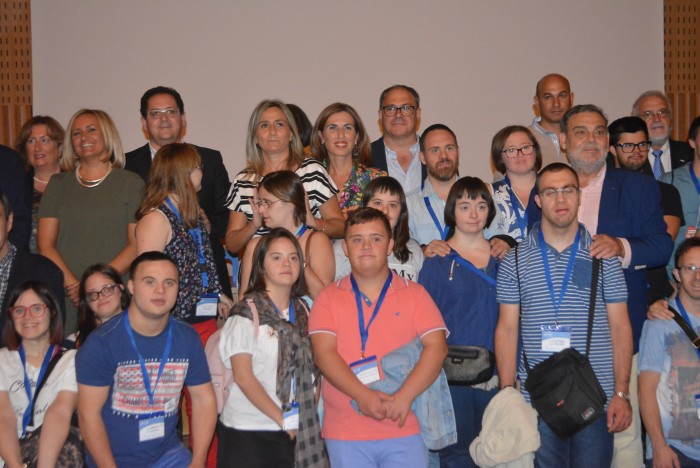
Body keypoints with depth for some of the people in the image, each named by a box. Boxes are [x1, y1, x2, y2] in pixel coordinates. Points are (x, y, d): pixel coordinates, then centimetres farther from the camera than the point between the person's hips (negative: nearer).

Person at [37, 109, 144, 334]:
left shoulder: (131, 183, 6)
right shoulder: (58, 184, 13)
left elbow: (137, 244, -2)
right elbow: (45, 244, 6)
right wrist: (71, 284, -9)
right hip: (64, 296, 2)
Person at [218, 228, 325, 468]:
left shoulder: (302, 311, 9)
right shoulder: (246, 313, -6)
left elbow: (308, 372, 13)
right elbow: (243, 377, -10)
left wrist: (307, 419, 1)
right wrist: (282, 419, -9)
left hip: (293, 433, 4)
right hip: (247, 432, -4)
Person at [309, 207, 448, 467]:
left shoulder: (415, 294, 7)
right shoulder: (328, 298, 7)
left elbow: (437, 347, -3)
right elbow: (323, 353, -4)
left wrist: (405, 396, -17)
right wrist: (362, 395, -18)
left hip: (405, 429, 0)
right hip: (345, 435, 0)